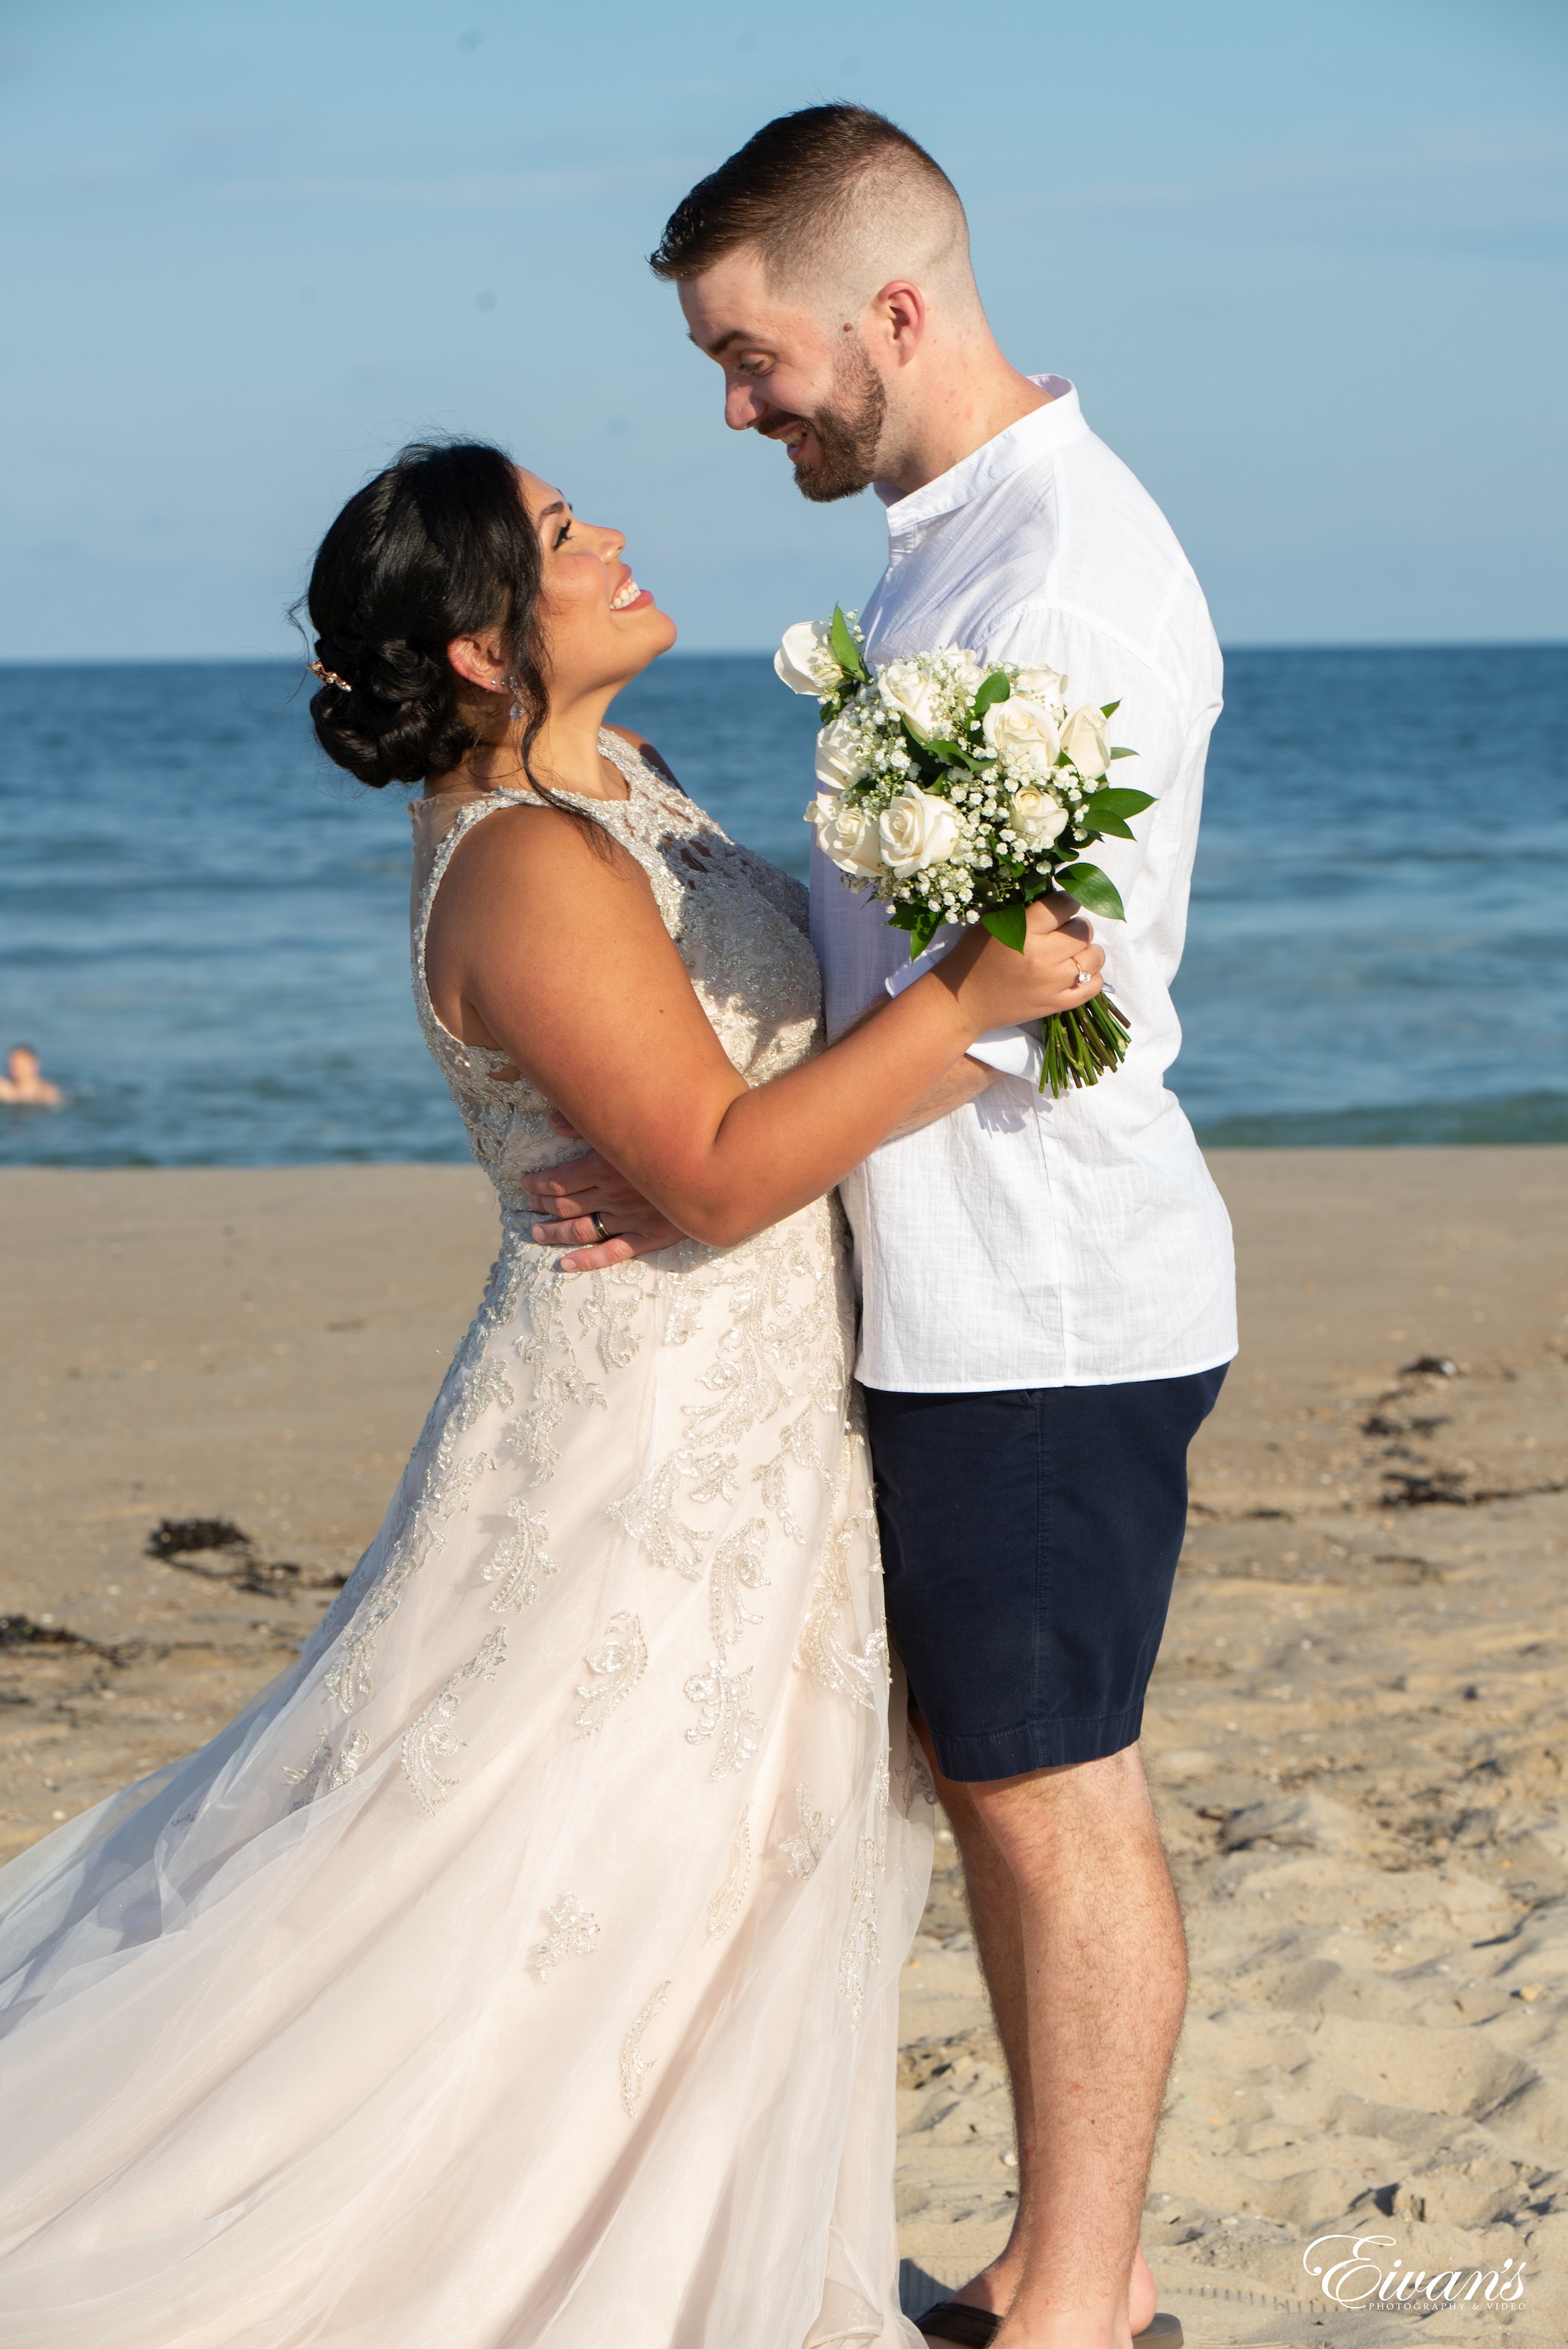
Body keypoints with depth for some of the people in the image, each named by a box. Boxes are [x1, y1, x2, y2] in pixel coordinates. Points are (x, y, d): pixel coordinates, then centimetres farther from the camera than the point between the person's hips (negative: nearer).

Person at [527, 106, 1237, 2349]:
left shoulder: (1063, 573, -19)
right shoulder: (951, 540, 13)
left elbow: (993, 1007, -22)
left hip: (1040, 1301, -10)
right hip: (964, 1292, 10)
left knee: (1054, 1799, 1)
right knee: (1006, 1786, 16)